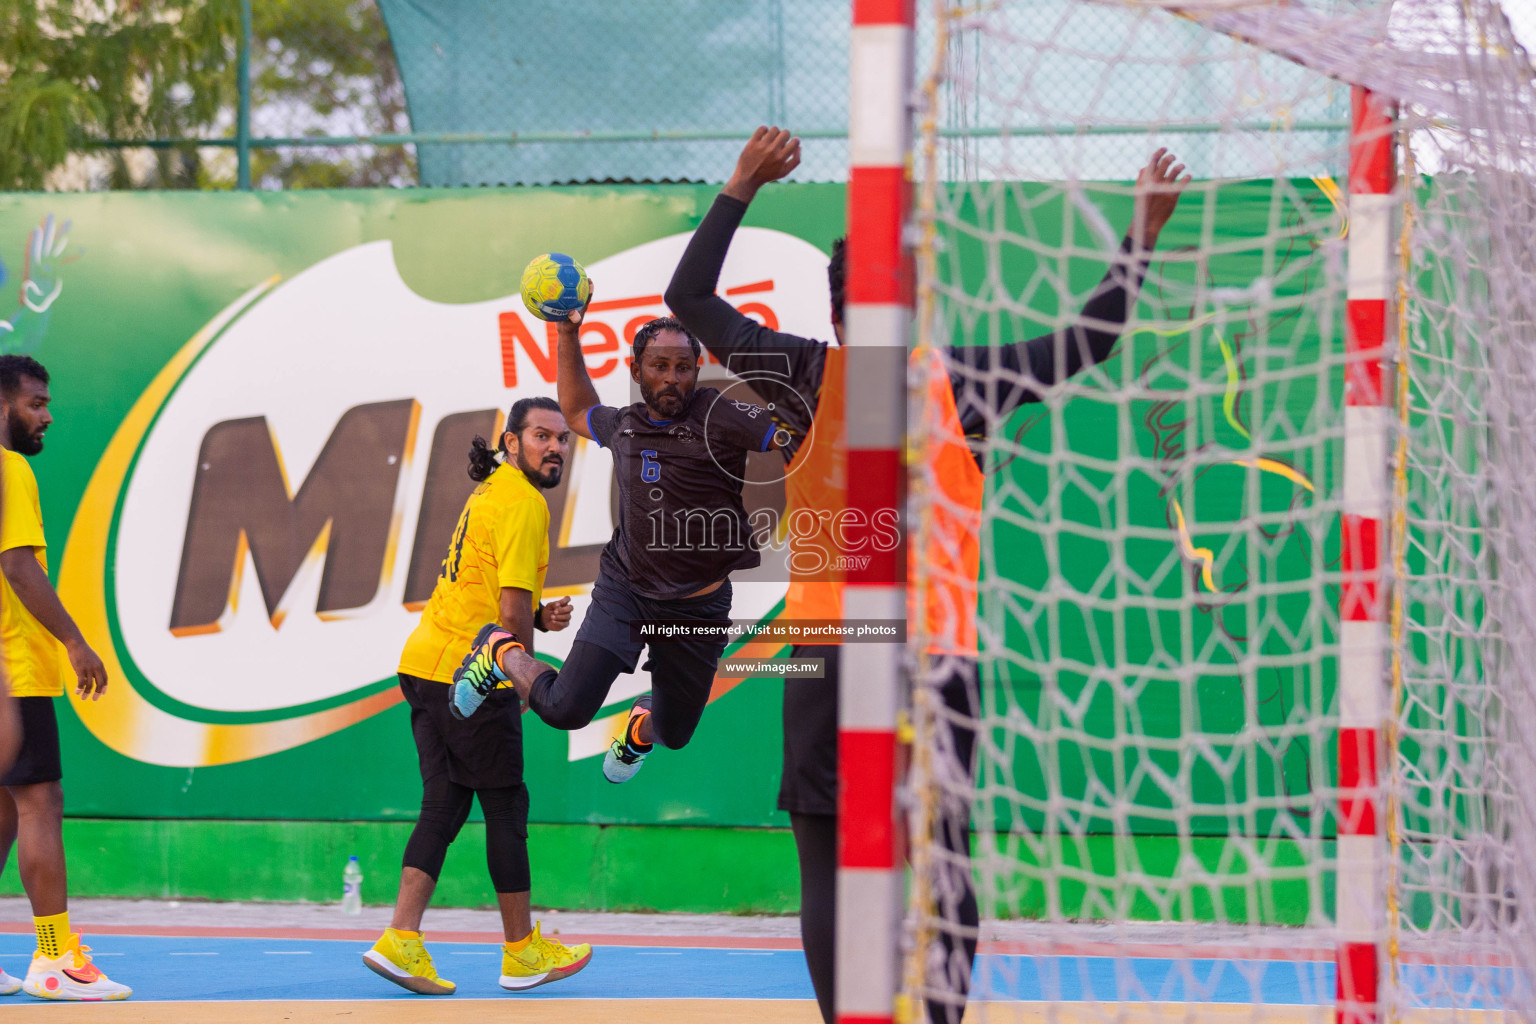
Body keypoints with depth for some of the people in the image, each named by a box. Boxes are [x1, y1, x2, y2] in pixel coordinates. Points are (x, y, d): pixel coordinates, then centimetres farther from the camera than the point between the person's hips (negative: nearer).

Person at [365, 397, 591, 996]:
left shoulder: (492, 493, 19)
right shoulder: (522, 503, -12)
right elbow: (512, 609, -18)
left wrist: (541, 617, 9)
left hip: (426, 666, 9)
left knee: (444, 807, 7)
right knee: (506, 808, 1)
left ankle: (401, 941, -2)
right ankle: (522, 954, 10)